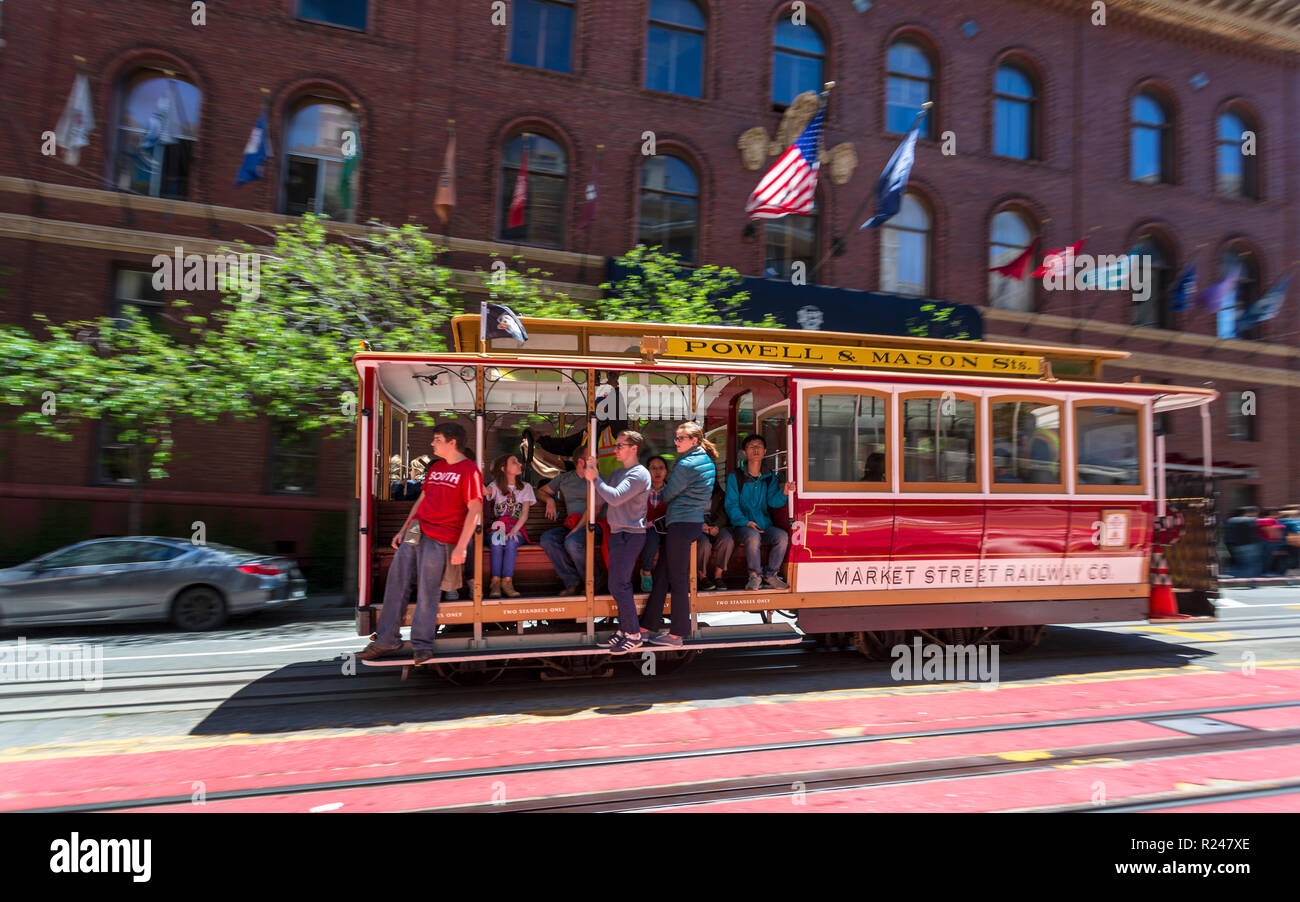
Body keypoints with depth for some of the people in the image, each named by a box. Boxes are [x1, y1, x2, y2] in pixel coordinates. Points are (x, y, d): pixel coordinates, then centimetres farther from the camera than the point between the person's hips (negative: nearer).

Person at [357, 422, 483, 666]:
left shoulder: (469, 470, -7)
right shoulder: (435, 468, 19)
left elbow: (475, 510, -13)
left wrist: (461, 546, -19)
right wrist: (403, 530, 19)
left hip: (440, 539, -8)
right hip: (415, 533, 8)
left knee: (427, 591, -6)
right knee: (396, 582, 5)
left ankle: (422, 644, 7)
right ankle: (386, 640, 13)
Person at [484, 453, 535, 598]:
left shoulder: (525, 487, 13)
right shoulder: (496, 485, 11)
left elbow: (524, 514, 1)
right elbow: (486, 492, -15)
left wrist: (514, 531, -16)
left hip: (517, 528, 0)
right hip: (497, 526, 0)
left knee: (511, 541, -33)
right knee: (496, 540, -33)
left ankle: (507, 581, -32)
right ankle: (495, 581, -32)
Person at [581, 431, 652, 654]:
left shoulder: (639, 474, -13)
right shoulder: (617, 472, 16)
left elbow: (615, 497, -23)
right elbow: (603, 498, 13)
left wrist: (595, 478, -13)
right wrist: (593, 474, 4)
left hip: (630, 535, -9)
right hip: (617, 534, 9)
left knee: (618, 585, -9)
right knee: (621, 585, 13)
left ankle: (634, 634, 1)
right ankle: (624, 629, 22)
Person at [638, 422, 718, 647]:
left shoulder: (687, 464, -15)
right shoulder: (708, 462, 15)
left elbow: (668, 495, -5)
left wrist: (659, 494, 18)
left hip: (681, 524, -9)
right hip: (695, 521, 9)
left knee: (677, 578, -2)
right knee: (661, 574, 12)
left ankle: (677, 634, 6)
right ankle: (650, 624, 18)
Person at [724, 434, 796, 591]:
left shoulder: (771, 477, 12)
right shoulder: (735, 477, 3)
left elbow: (773, 502, -2)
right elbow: (731, 506, -2)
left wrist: (783, 493, -24)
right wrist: (746, 522, -18)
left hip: (765, 524, 3)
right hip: (742, 525, -3)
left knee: (782, 536, -26)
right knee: (753, 536, -35)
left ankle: (770, 575, -9)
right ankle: (755, 576, -17)